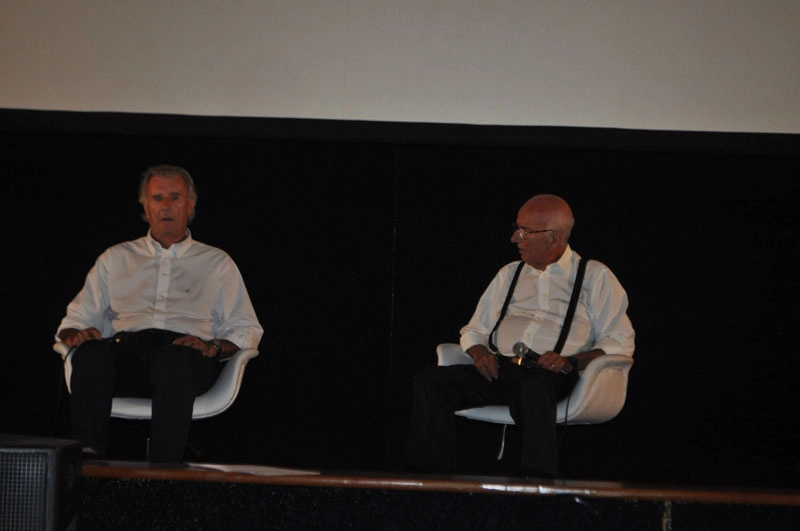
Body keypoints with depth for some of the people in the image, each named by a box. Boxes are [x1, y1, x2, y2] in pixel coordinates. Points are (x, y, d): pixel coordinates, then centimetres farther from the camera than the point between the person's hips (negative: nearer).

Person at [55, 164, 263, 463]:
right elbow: (77, 318, 24)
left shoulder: (216, 263, 25)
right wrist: (77, 335, -1)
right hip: (125, 351, 2)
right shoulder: (116, 258, 29)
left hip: (186, 356, -1)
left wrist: (215, 347, -5)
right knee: (91, 353, -35)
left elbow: (245, 329, 18)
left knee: (175, 361, -40)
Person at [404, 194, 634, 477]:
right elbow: (474, 331, 26)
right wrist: (480, 353, 1)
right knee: (428, 381, -22)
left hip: (551, 376, -5)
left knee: (532, 388, -42)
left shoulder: (595, 277, 13)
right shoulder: (509, 274, 27)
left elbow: (620, 343, 4)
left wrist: (571, 361, -13)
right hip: (500, 369, 5)